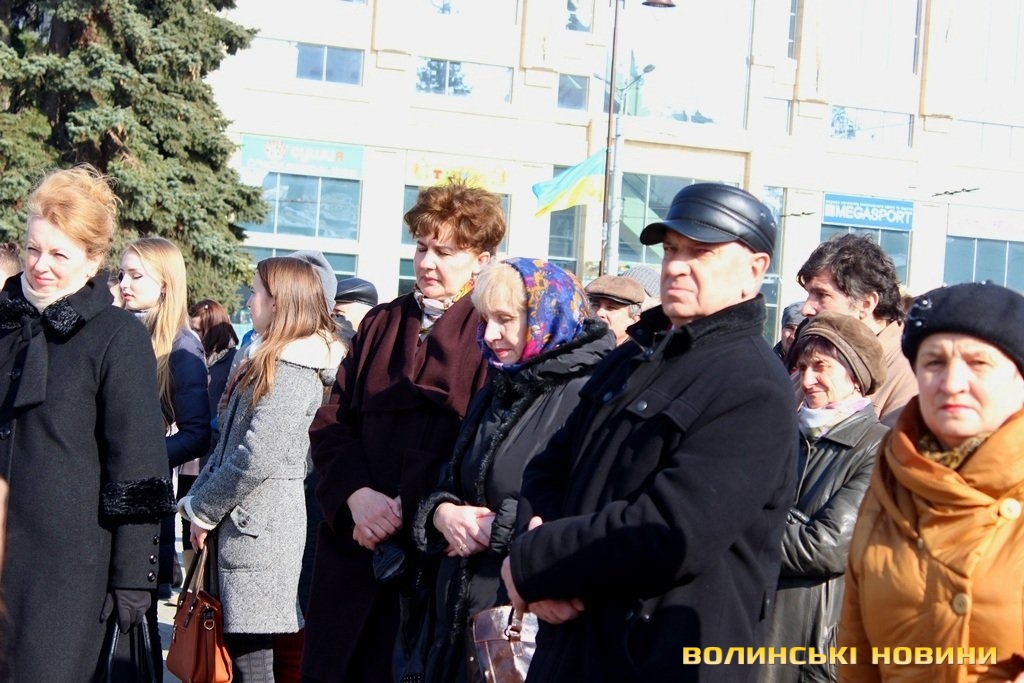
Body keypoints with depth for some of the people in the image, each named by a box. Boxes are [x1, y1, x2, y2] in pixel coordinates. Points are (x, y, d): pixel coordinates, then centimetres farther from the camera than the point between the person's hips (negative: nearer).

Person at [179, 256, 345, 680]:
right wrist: (199, 498, 7)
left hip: (259, 528, -10)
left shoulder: (291, 370, -13)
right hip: (244, 523, 10)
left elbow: (257, 458, -20)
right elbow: (229, 443, 18)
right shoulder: (271, 362, 18)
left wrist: (202, 509, -9)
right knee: (239, 647, 13)